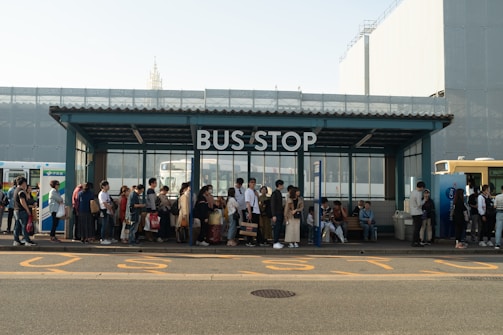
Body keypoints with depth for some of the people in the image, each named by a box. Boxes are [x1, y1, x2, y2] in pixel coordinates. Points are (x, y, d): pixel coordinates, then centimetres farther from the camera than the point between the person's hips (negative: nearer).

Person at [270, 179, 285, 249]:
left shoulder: (279, 193, 15)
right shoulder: (274, 193, -12)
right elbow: (272, 205, -16)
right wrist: (274, 215, -19)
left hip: (280, 214, 9)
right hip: (277, 214, -9)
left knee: (279, 229, 10)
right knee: (277, 228, -9)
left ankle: (277, 242, 15)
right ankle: (275, 243, -6)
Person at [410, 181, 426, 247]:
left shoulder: (412, 192, 11)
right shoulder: (419, 193, -16)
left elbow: (409, 202, 17)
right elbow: (419, 204, -19)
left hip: (413, 212, 9)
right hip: (418, 213, -9)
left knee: (416, 228, 14)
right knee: (417, 228, -4)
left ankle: (416, 242, 18)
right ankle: (415, 242, -3)